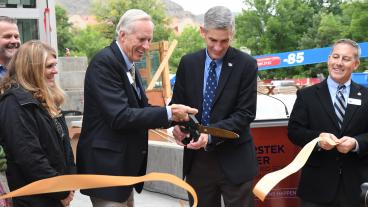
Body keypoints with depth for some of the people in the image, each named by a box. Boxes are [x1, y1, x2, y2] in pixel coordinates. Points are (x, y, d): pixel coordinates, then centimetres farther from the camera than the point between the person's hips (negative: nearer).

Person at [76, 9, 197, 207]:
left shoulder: (129, 64, 11)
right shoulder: (104, 62, -18)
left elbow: (140, 107, 9)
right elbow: (120, 117, -26)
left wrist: (174, 116, -8)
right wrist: (168, 113, -23)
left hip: (124, 163, 10)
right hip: (106, 166, -9)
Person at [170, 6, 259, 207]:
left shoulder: (246, 64, -7)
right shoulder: (188, 63, 4)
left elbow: (245, 113, -11)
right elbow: (177, 103, 10)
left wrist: (211, 134, -24)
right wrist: (177, 123, -13)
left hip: (234, 160, -3)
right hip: (197, 159, 3)